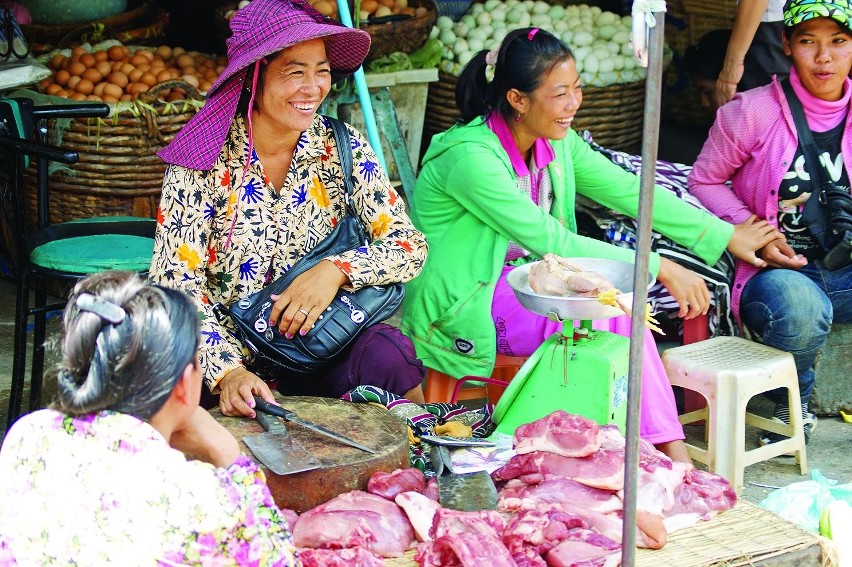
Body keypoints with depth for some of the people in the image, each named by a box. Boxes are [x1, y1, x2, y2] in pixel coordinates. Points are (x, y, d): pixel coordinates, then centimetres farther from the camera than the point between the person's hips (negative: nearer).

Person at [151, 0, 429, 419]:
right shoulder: (204, 159, -10)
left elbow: (410, 245, -3)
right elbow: (176, 283, -15)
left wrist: (336, 269, -23)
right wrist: (228, 372, -30)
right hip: (226, 351, -2)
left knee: (387, 352, -29)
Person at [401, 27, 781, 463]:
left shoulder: (555, 141, 1)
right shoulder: (471, 157, -24)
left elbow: (628, 190, 5)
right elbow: (551, 241, -27)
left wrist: (726, 235, 2)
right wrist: (657, 267, -26)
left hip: (522, 284, 7)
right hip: (460, 308, -7)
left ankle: (671, 454, -18)